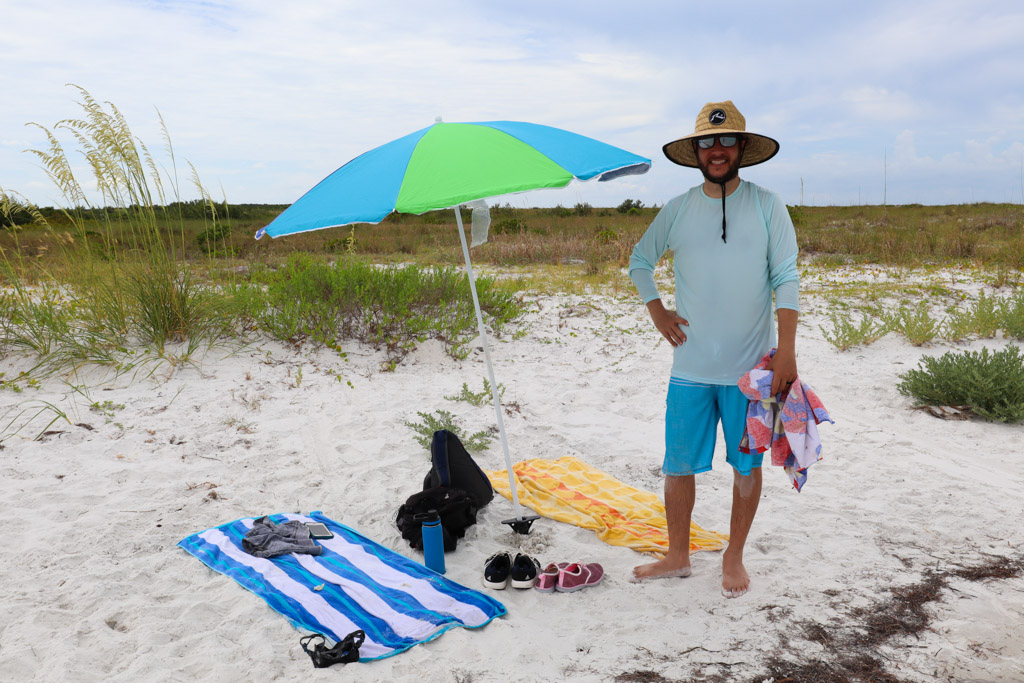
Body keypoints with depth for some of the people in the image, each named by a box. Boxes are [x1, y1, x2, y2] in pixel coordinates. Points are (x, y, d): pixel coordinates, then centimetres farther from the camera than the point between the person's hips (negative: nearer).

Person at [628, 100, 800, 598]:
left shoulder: (767, 207, -2)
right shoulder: (677, 211, 4)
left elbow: (786, 280, -5)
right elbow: (639, 261, 18)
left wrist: (786, 350, -13)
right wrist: (656, 311, 5)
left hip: (751, 368, -1)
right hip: (690, 368, 2)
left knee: (747, 465, 10)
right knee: (678, 465, 7)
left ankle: (734, 557, 29)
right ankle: (678, 557, 26)